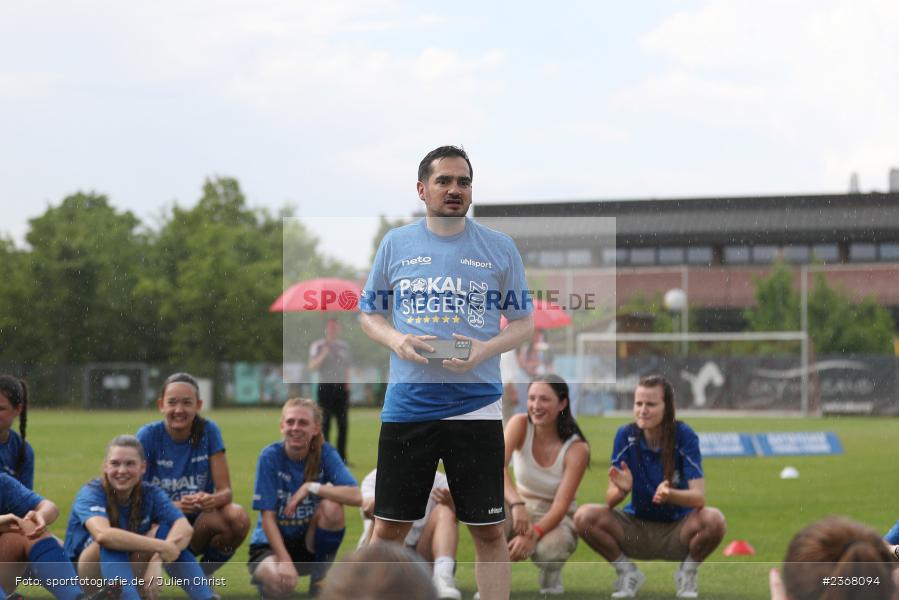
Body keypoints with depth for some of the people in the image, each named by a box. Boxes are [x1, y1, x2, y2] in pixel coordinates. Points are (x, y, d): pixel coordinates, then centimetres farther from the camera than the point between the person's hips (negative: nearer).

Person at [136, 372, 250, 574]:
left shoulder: (208, 431, -5)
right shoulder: (148, 436, -10)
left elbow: (225, 490, -8)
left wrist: (213, 500, -33)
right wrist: (175, 506, -33)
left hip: (200, 522, 2)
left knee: (237, 517, -29)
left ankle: (204, 577, -2)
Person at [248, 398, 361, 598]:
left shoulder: (325, 453, -10)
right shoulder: (270, 456, -15)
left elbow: (355, 496, -24)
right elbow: (267, 516, -17)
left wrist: (311, 487, -30)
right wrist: (284, 560, -26)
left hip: (310, 544, 2)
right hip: (272, 544, -2)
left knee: (332, 507, -28)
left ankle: (319, 580, -8)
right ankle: (264, 573, 6)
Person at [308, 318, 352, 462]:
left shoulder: (344, 346, 16)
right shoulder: (317, 346, 2)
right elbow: (312, 366, -10)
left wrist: (347, 384, 7)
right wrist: (323, 355, -24)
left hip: (341, 388, 4)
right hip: (326, 387, -4)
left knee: (343, 424, 3)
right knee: (325, 422, -7)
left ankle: (342, 457, 7)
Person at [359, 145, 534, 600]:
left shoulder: (499, 248, 4)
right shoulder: (395, 244, 7)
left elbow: (523, 322, 8)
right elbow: (369, 314, 14)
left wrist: (486, 349, -11)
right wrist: (396, 340, -7)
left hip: (476, 405, -1)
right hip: (407, 404, 1)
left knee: (488, 531, 1)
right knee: (389, 528, 4)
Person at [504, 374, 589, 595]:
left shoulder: (577, 449, -19)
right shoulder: (520, 425, -15)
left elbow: (561, 505, -24)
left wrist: (533, 534, -43)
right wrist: (517, 504, -51)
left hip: (556, 518, -1)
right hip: (520, 510, 2)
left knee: (549, 549, -37)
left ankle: (551, 584, 1)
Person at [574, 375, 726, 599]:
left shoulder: (684, 436, -15)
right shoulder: (626, 435, -10)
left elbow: (699, 497, -22)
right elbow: (610, 500, -11)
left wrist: (669, 494, -44)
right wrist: (622, 490, -36)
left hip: (677, 531, -2)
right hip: (636, 529, 2)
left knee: (714, 520, -33)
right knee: (584, 516, -23)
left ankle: (687, 574, -1)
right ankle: (628, 573, 2)